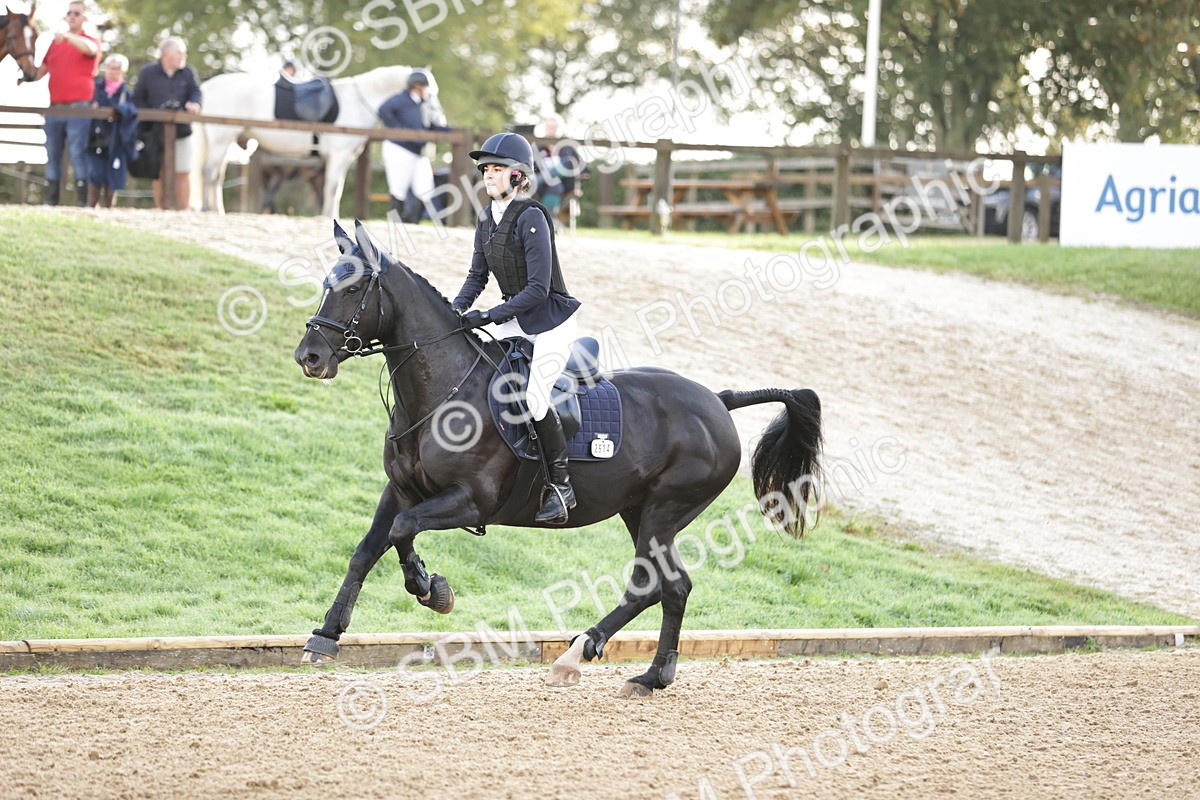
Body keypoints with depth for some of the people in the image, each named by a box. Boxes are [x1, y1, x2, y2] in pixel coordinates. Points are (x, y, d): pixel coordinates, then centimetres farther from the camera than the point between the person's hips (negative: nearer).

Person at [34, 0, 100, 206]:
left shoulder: (89, 41, 4)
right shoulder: (55, 43, 17)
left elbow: (90, 48, -22)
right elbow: (41, 70, 22)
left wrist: (67, 37, -38)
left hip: (78, 108, -5)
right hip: (54, 108, 5)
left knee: (78, 155, -9)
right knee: (52, 156, 4)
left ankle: (82, 201, -9)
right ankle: (50, 201, 7)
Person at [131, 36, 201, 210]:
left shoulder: (188, 73, 9)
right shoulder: (148, 73, 3)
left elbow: (195, 92, 0)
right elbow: (138, 99, 2)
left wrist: (194, 103, -24)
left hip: (181, 131, 1)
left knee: (183, 173, -2)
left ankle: (183, 212, 3)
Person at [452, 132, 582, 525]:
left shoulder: (531, 217, -21)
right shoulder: (487, 218, 4)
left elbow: (538, 288, -24)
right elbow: (477, 275, 11)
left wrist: (489, 316, -26)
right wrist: (456, 309, -7)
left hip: (551, 320, -9)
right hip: (514, 319, 9)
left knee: (533, 395, -21)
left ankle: (562, 484, -9)